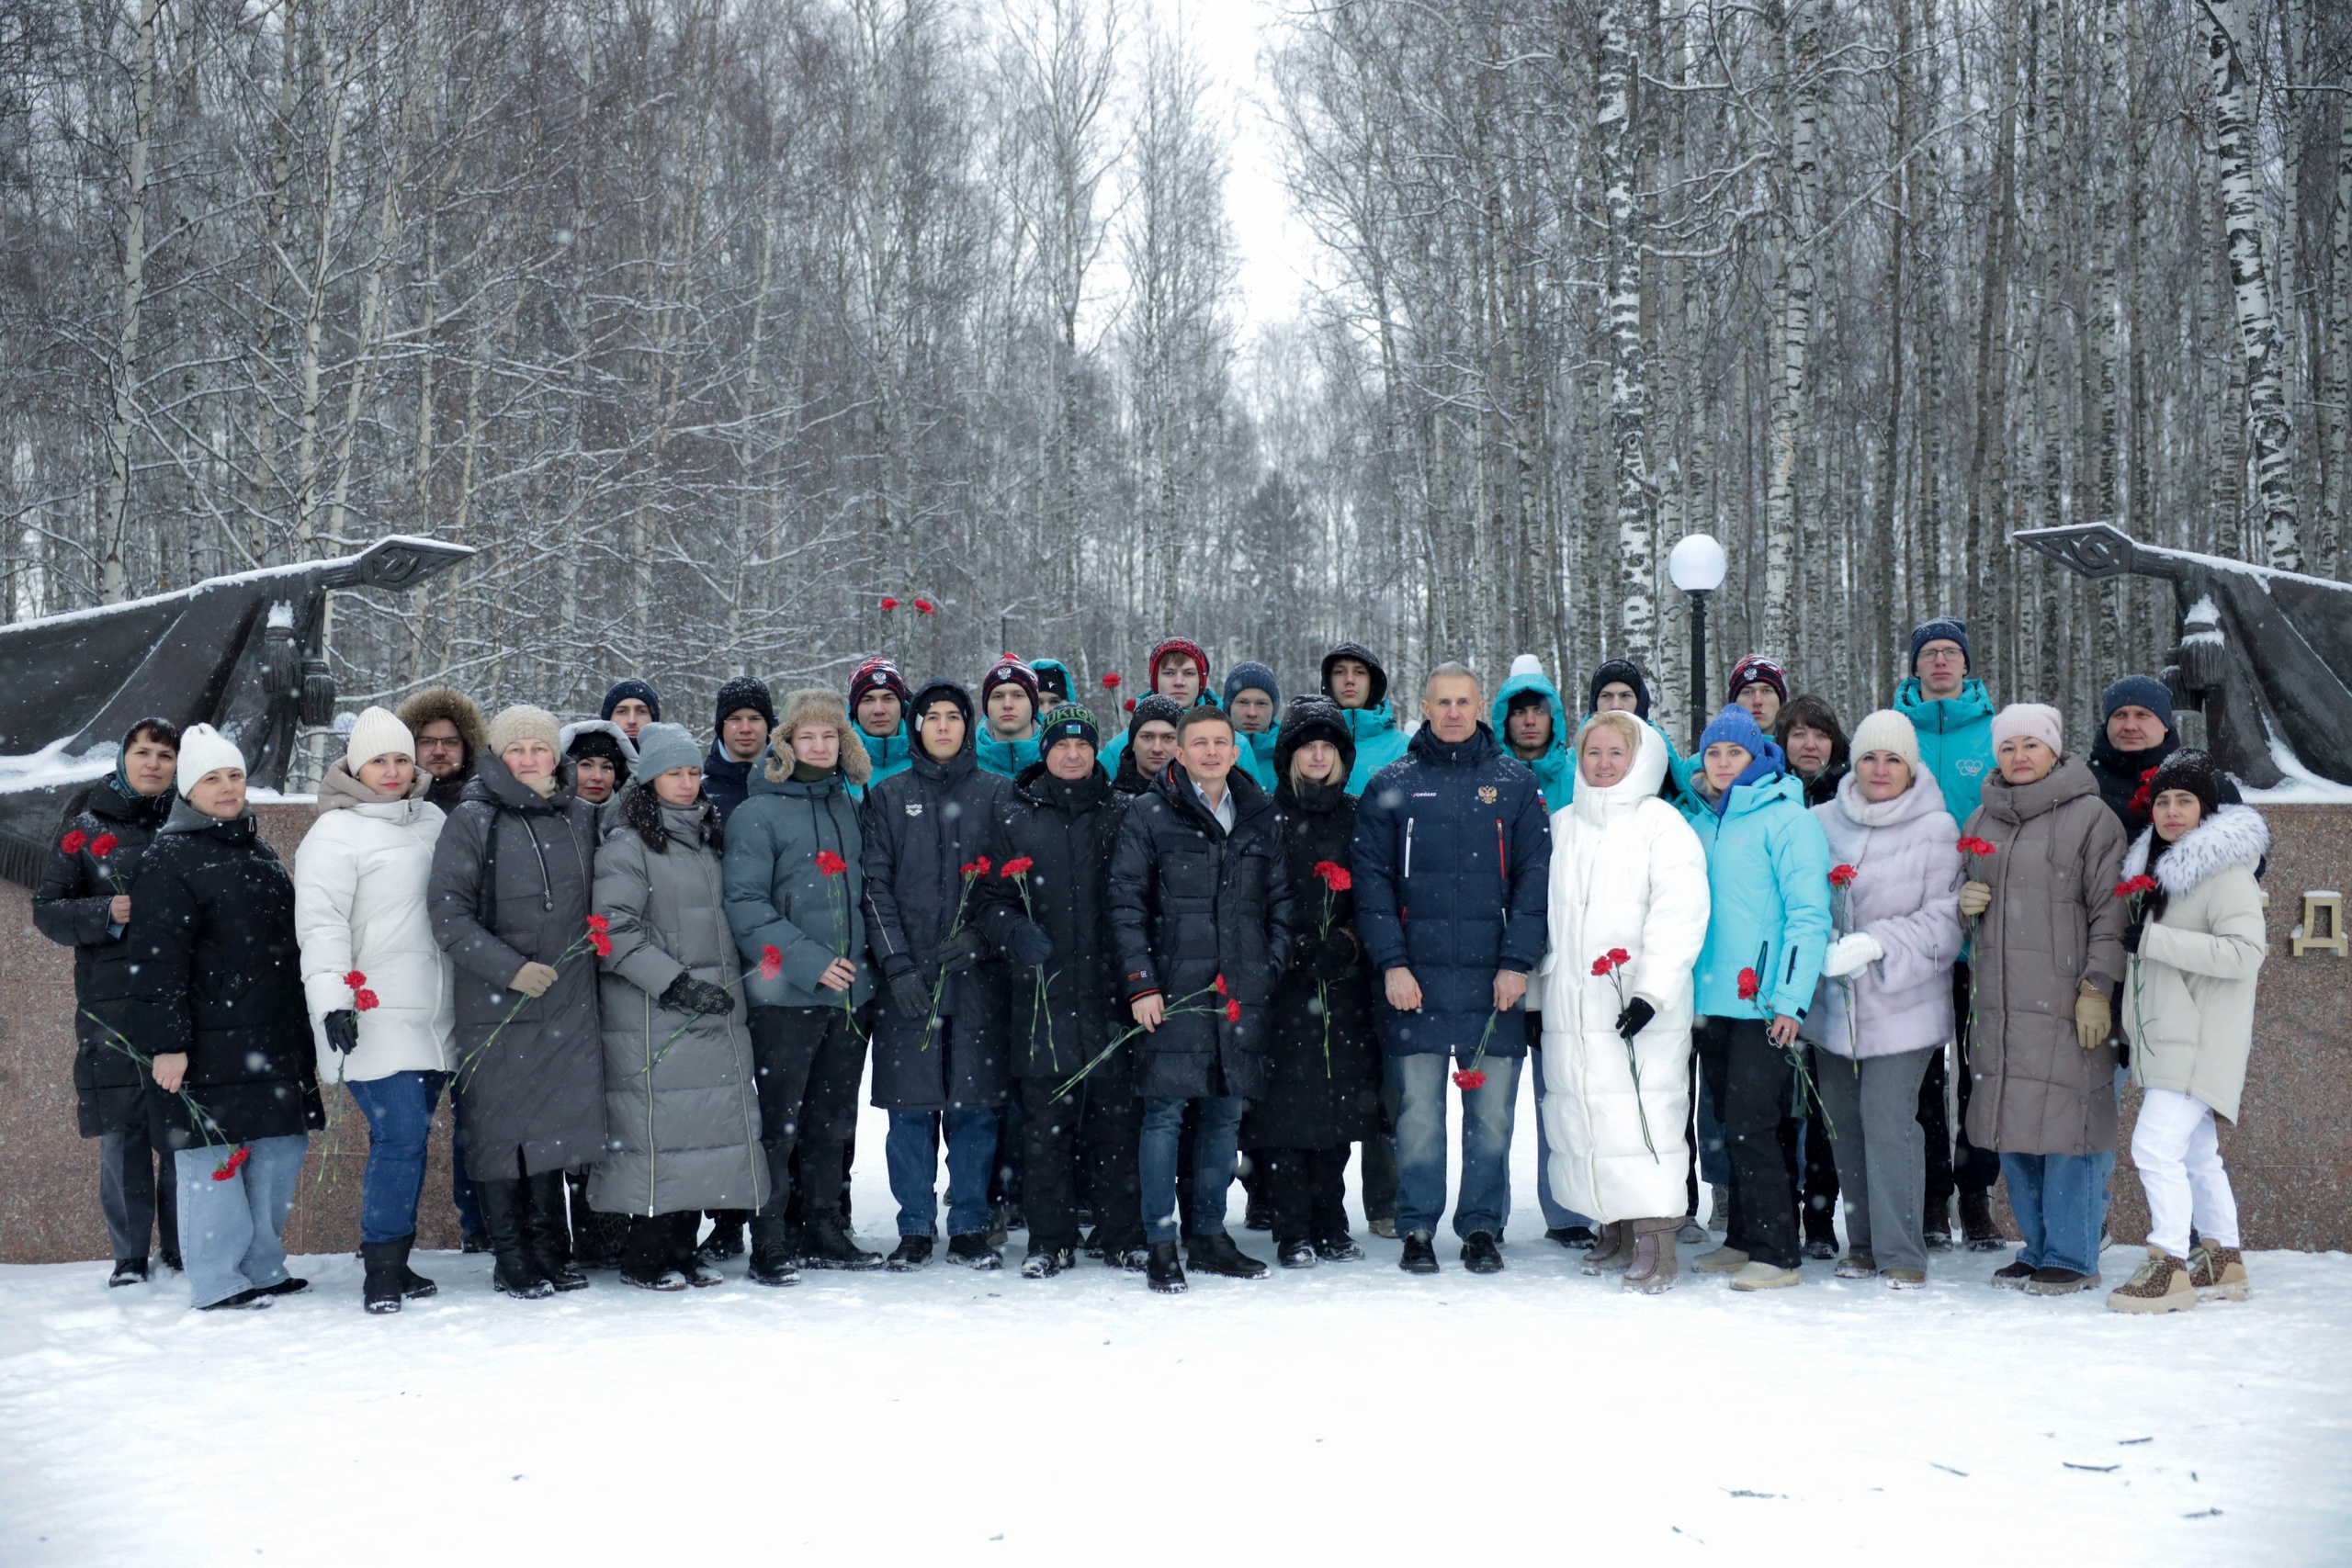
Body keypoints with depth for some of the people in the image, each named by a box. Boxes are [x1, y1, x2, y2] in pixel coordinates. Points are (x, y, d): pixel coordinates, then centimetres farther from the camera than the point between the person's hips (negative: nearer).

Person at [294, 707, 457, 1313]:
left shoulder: (434, 821, 15)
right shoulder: (334, 833, -5)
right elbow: (320, 922, -12)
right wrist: (332, 999, -21)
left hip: (433, 1014, 6)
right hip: (375, 1016, -6)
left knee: (408, 1138, 9)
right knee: (400, 1137, -13)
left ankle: (393, 1262, 17)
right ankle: (382, 1273, -5)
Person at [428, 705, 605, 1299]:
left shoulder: (581, 818, 12)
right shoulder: (472, 821, -2)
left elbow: (599, 904, 22)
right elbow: (448, 914, -8)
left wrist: (595, 952, 8)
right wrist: (511, 969, -16)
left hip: (570, 1005, 4)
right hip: (496, 1006, -3)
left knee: (557, 1126, 7)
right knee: (502, 1130, 0)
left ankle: (551, 1250, 20)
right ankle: (513, 1262, 10)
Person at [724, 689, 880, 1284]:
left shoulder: (849, 806, 14)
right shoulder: (757, 813, -4)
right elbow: (745, 905, -11)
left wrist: (863, 958, 9)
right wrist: (809, 961, -18)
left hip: (850, 990, 6)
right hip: (785, 992, -6)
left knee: (834, 1120, 12)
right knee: (780, 1121, -2)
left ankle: (823, 1230, 22)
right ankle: (770, 1244, 5)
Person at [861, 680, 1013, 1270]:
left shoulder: (996, 794, 10)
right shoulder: (887, 796, 9)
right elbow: (875, 886, 3)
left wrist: (980, 934, -11)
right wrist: (897, 965, -8)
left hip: (978, 974, 0)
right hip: (906, 976, 0)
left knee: (976, 1105, 2)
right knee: (911, 1106, 2)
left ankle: (969, 1229, 12)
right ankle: (915, 1228, 12)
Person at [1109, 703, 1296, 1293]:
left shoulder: (1261, 817, 12)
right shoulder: (1150, 814, 0)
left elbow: (1280, 902, 17)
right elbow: (1126, 904, -2)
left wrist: (1273, 968, 6)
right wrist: (1140, 982, -9)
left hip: (1243, 994, 4)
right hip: (1173, 992, -4)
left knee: (1226, 1112, 10)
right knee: (1165, 1112, -3)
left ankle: (1210, 1236, 21)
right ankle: (1161, 1244, 4)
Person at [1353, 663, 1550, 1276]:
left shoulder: (1515, 782, 8)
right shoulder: (1391, 785, 7)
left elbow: (1535, 875, 4)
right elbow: (1371, 879, 3)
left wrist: (1518, 962, -5)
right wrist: (1391, 962, -7)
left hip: (1495, 978, 0)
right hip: (1415, 978, 0)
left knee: (1492, 1110, 4)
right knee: (1418, 1108, 2)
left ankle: (1482, 1228, 16)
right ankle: (1417, 1229, 12)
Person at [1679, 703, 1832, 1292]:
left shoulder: (1785, 818, -6)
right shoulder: (1697, 819, 13)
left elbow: (1809, 913, -11)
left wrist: (1792, 998, -17)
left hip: (1764, 1002, -6)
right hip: (1713, 1000, 6)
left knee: (1754, 1126, -7)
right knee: (1734, 1126, 13)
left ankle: (1776, 1253, 0)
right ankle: (1743, 1241, 23)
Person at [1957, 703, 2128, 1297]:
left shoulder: (2090, 817, -2)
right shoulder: (1981, 820, 16)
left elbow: (2110, 912, -6)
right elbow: (1968, 894, 28)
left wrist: (2097, 988, -12)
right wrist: (1964, 902, 4)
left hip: (2065, 1004, -6)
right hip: (2000, 1004, 6)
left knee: (2065, 1125, -5)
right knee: (2011, 1129, 9)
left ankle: (2072, 1257, 6)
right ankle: (2038, 1247, 21)